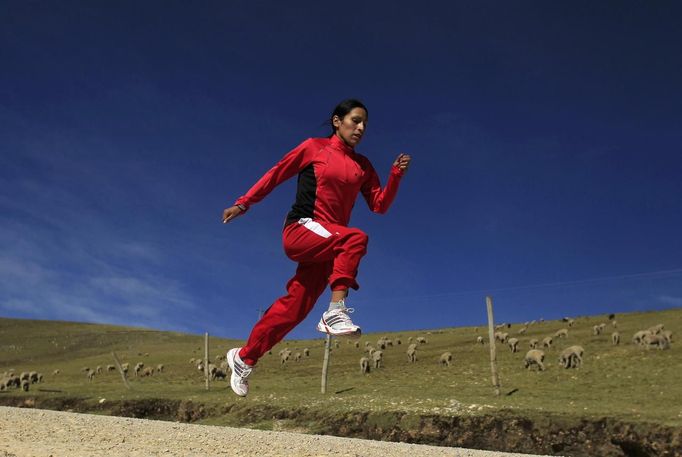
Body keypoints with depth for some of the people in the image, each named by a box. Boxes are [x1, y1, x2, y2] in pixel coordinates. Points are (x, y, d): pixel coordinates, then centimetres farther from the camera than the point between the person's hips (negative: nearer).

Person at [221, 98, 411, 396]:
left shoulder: (363, 166, 16)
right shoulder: (315, 147, 4)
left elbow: (380, 205, 9)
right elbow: (277, 174, 6)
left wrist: (396, 174, -5)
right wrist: (243, 204, 4)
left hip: (327, 244, 5)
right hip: (300, 230, -5)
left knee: (295, 308, 1)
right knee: (355, 238, -32)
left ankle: (243, 357, 17)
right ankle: (336, 312, -33)